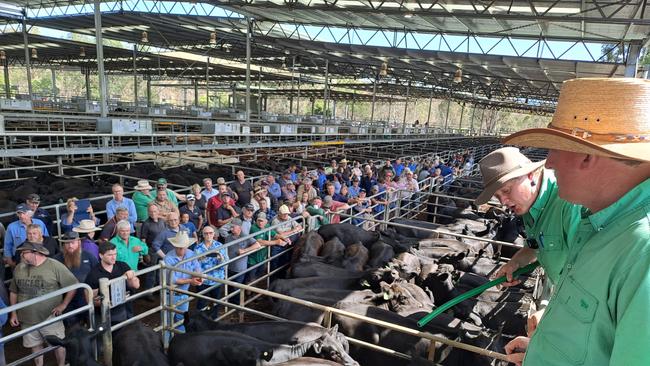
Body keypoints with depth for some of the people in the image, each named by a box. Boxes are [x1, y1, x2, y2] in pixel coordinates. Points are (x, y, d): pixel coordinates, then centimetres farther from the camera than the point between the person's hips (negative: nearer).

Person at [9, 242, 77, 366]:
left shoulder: (54, 266, -15)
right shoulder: (19, 268, 1)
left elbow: (73, 285, -11)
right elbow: (13, 292, 13)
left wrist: (63, 305, -11)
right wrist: (14, 313, 9)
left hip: (50, 318, -4)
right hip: (27, 319, 4)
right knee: (35, 346, 18)